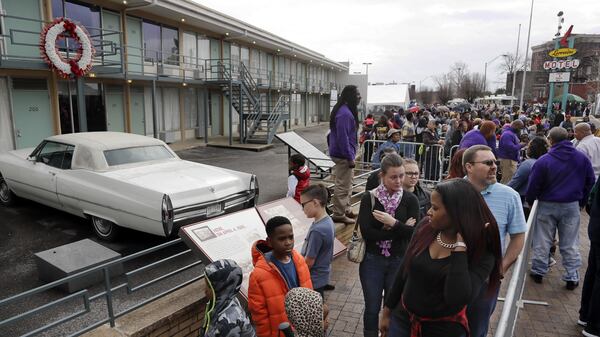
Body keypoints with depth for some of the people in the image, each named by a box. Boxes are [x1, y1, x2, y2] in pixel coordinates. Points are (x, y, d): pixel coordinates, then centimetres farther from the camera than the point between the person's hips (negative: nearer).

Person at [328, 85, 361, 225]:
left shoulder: (344, 110, 12)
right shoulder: (345, 113, -21)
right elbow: (343, 137, -25)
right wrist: (350, 158, -21)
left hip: (341, 154, 11)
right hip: (343, 155, -11)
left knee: (346, 184, 21)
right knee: (343, 185, -1)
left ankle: (345, 210, 33)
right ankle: (339, 214, 9)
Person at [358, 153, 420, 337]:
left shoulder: (410, 200, -5)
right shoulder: (369, 198, -8)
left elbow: (414, 233, -11)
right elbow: (367, 232, -16)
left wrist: (393, 223, -23)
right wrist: (401, 228, -16)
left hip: (399, 262, 1)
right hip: (372, 261, -1)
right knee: (372, 308, 12)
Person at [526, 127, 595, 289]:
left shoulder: (543, 161, -15)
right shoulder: (582, 158, -2)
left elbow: (533, 186, -11)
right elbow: (590, 182, 7)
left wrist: (530, 201, 7)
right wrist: (583, 201, 18)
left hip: (547, 206, -2)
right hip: (572, 206, 3)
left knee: (542, 241, 10)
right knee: (570, 243, 12)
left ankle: (538, 271, 20)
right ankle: (572, 276, 17)